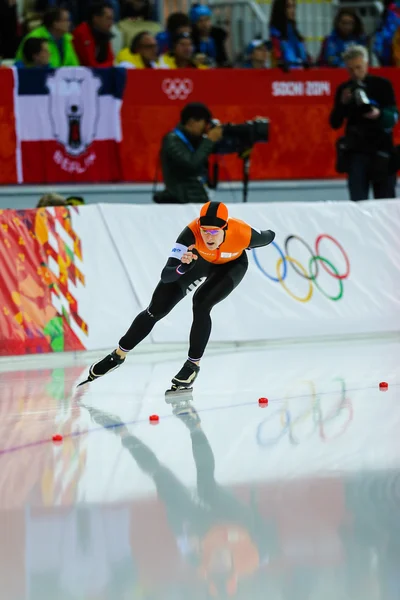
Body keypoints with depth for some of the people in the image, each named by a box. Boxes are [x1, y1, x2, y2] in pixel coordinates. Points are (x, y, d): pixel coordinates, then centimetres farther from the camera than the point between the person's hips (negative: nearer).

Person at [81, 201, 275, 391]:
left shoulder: (243, 234, -40)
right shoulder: (191, 233, -41)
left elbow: (268, 237, -15)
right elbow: (165, 275, -44)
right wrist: (182, 267, -64)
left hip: (232, 264, -1)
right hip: (199, 259, 1)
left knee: (202, 303, -26)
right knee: (157, 308, 2)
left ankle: (193, 365, -8)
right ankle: (119, 355, 21)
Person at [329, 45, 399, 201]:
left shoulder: (382, 85, 1)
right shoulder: (344, 89, 7)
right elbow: (335, 123, 6)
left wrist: (379, 114, -27)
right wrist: (343, 104, -12)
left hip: (381, 150, -1)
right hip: (356, 152, 1)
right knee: (358, 202, -8)